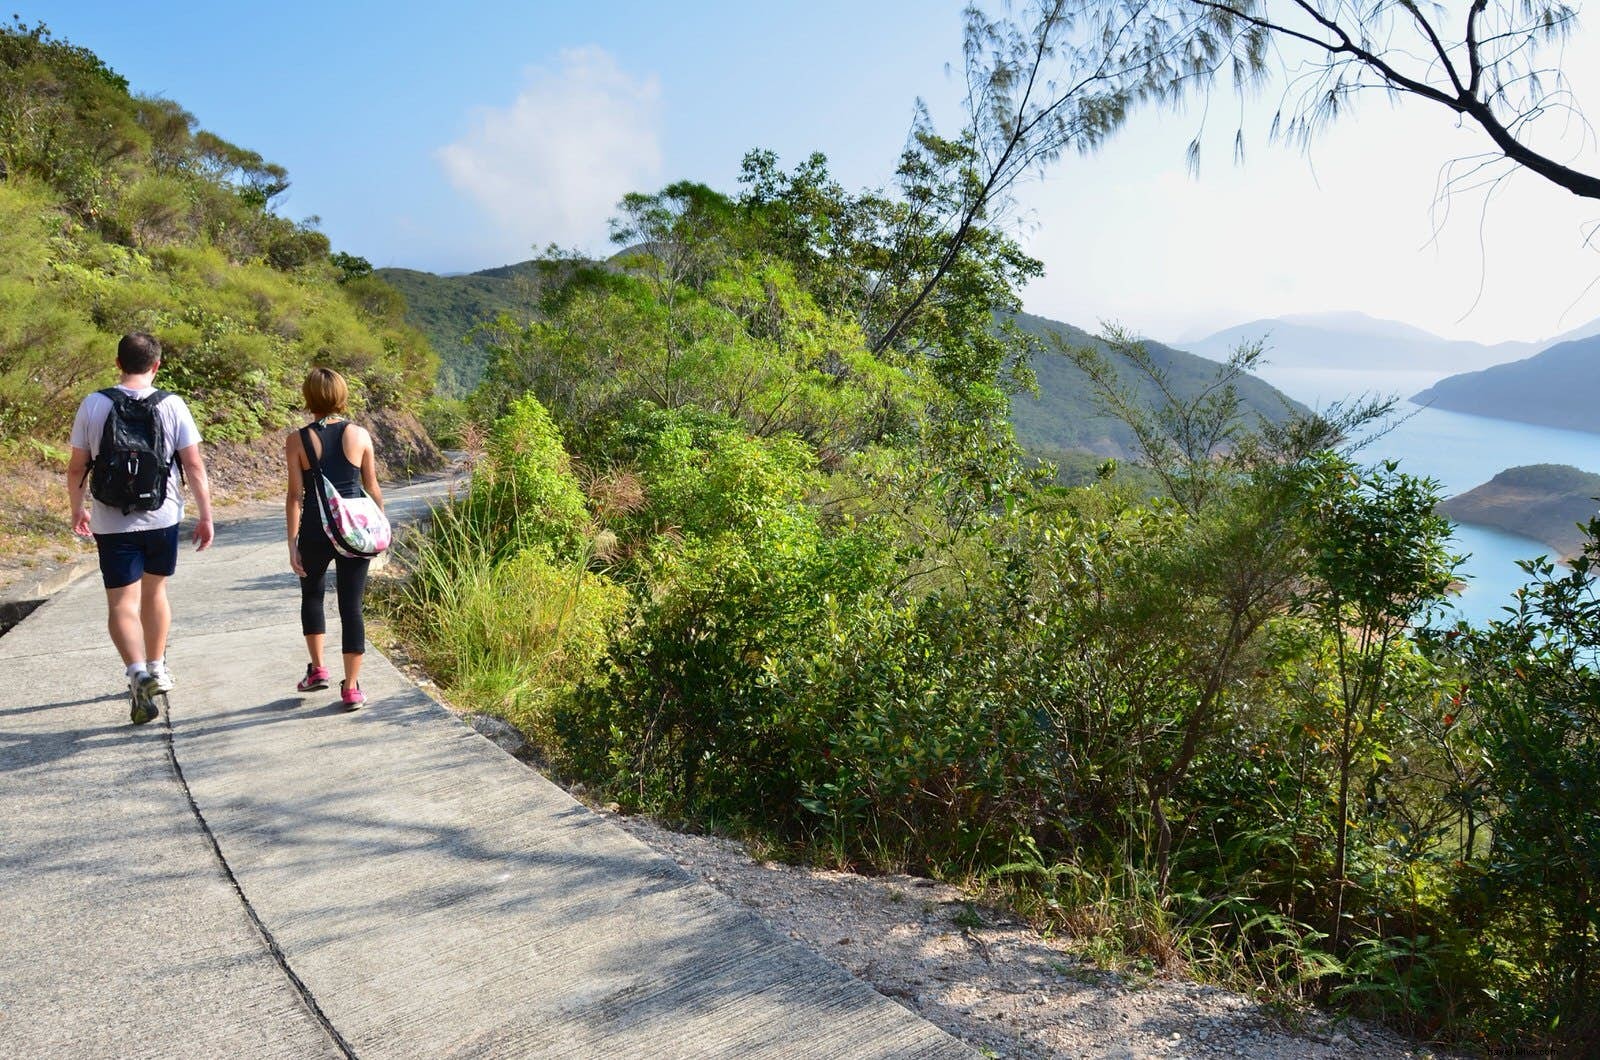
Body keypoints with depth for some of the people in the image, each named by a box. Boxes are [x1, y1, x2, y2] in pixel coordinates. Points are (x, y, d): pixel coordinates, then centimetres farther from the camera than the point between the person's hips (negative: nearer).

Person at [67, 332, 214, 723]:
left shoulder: (93, 405, -5)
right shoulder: (172, 405, -6)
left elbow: (76, 467, 1)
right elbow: (193, 465, -7)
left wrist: (78, 510, 16)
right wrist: (206, 516, 0)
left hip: (112, 523, -1)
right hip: (162, 519, 1)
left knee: (122, 603, 1)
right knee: (154, 591, 19)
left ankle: (138, 672, -20)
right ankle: (157, 669, 31)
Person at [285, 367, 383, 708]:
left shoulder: (297, 440, -4)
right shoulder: (360, 435, -1)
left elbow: (295, 495, -5)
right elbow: (373, 488, 4)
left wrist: (293, 543, -1)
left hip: (315, 530, 0)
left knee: (311, 594, 25)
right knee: (351, 606, 5)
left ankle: (317, 668, 25)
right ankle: (351, 687, 7)